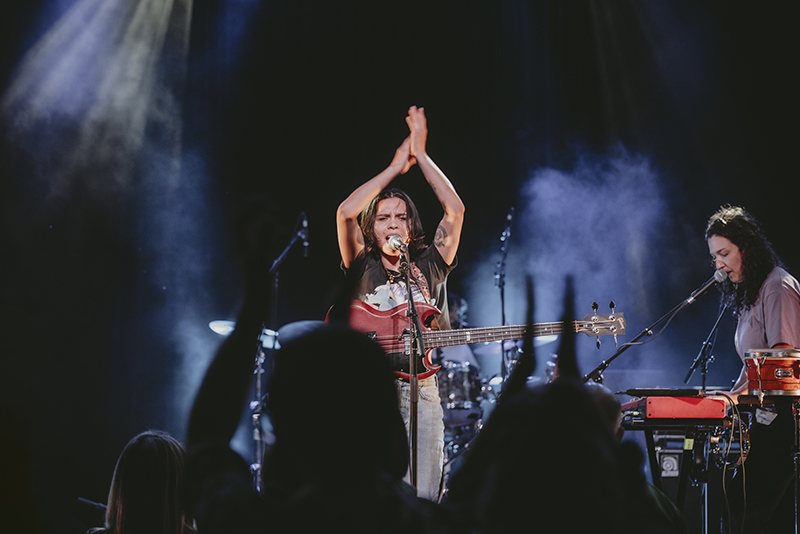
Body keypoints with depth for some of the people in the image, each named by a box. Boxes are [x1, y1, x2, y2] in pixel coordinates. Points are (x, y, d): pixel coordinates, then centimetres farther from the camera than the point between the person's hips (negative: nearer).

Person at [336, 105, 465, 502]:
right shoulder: (363, 268, 11)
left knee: (423, 499, -6)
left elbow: (455, 210, 4)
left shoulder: (430, 266, 15)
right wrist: (397, 166, 2)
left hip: (420, 387, 1)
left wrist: (419, 154, 5)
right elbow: (345, 213, -5)